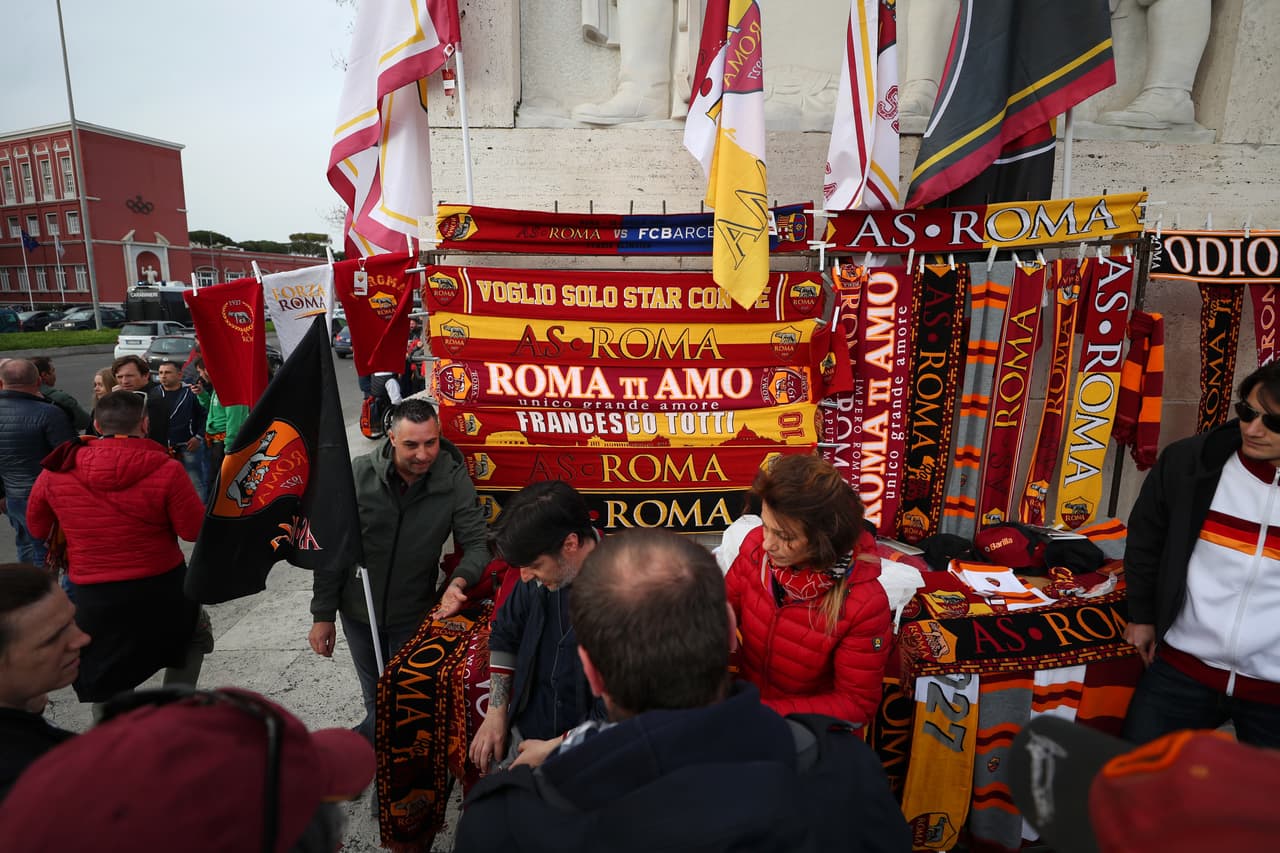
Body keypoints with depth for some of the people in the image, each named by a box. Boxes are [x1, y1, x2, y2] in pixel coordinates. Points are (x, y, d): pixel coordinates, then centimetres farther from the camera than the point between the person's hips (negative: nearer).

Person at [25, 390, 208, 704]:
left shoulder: (56, 472, -4)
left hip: (94, 595, 2)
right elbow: (195, 530, -11)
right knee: (195, 634, 26)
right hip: (161, 586, -2)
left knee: (107, 683, 20)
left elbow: (37, 528, 12)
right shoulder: (165, 470, -17)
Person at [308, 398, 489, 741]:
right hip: (359, 610, 1)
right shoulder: (360, 473, -16)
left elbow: (477, 543, -14)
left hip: (414, 616, -1)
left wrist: (459, 581, -35)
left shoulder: (454, 481, -18)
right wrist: (323, 614, -5)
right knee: (375, 702, 21)